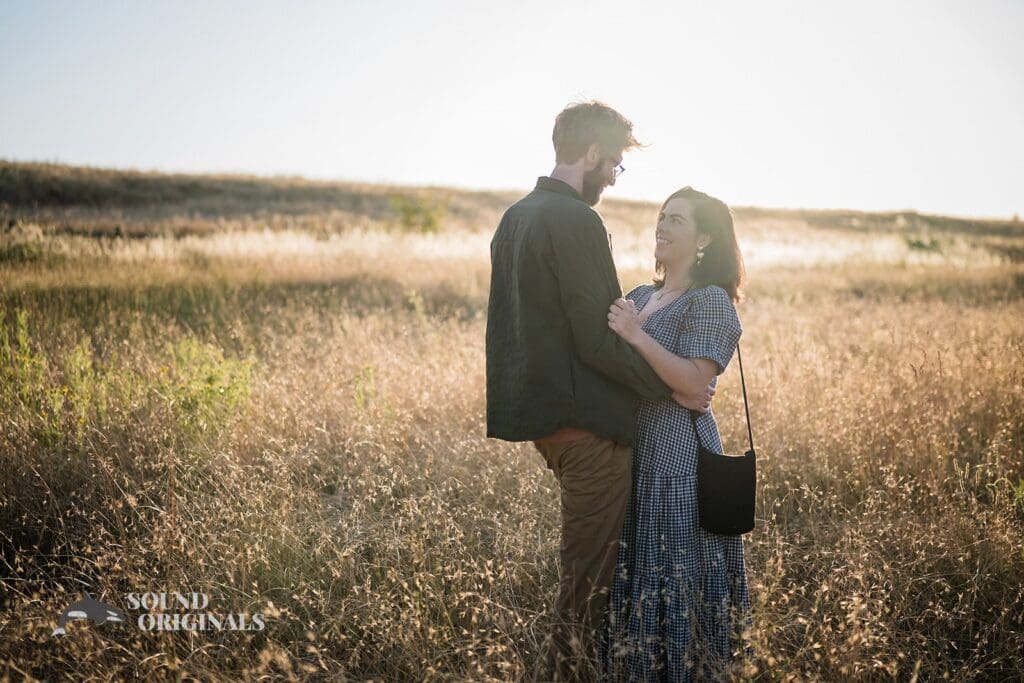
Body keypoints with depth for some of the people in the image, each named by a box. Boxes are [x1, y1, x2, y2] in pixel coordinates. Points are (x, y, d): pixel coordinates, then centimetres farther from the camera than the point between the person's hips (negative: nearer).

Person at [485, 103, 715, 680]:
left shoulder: (517, 216, 13)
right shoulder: (577, 222, -17)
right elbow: (597, 341, -20)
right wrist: (669, 387, -11)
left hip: (539, 409, 10)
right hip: (586, 419, -10)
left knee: (585, 559, 22)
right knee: (591, 568, 3)